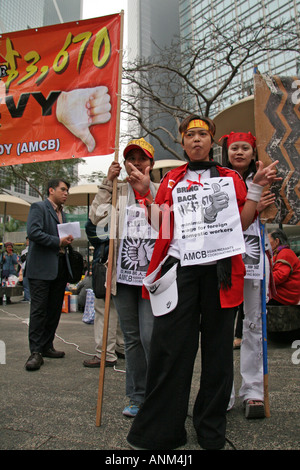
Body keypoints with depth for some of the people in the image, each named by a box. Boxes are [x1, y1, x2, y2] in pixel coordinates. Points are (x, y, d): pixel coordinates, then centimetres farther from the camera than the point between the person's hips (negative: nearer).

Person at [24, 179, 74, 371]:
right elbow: (33, 232, -17)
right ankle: (36, 352, 1)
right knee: (39, 310, -5)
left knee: (55, 310, 10)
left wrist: (67, 241, 7)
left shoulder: (62, 213, 21)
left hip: (60, 268, 8)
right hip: (42, 268, -8)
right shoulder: (38, 207, -3)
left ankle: (47, 347, 21)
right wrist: (58, 241, -14)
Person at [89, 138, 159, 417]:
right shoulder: (117, 191, 12)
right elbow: (97, 218, -1)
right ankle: (138, 397, 24)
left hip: (152, 275, -2)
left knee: (150, 336, -9)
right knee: (131, 338, 10)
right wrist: (108, 182, -1)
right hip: (124, 275, 3)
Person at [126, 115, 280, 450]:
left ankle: (211, 429, 23)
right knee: (169, 347, -4)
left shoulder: (230, 178, 17)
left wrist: (257, 187, 2)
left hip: (220, 268, 1)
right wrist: (146, 194, 0)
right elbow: (162, 226, 9)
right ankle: (157, 432, 10)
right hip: (180, 268, 0)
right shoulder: (171, 180, 16)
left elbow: (242, 223, 9)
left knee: (218, 347, 7)